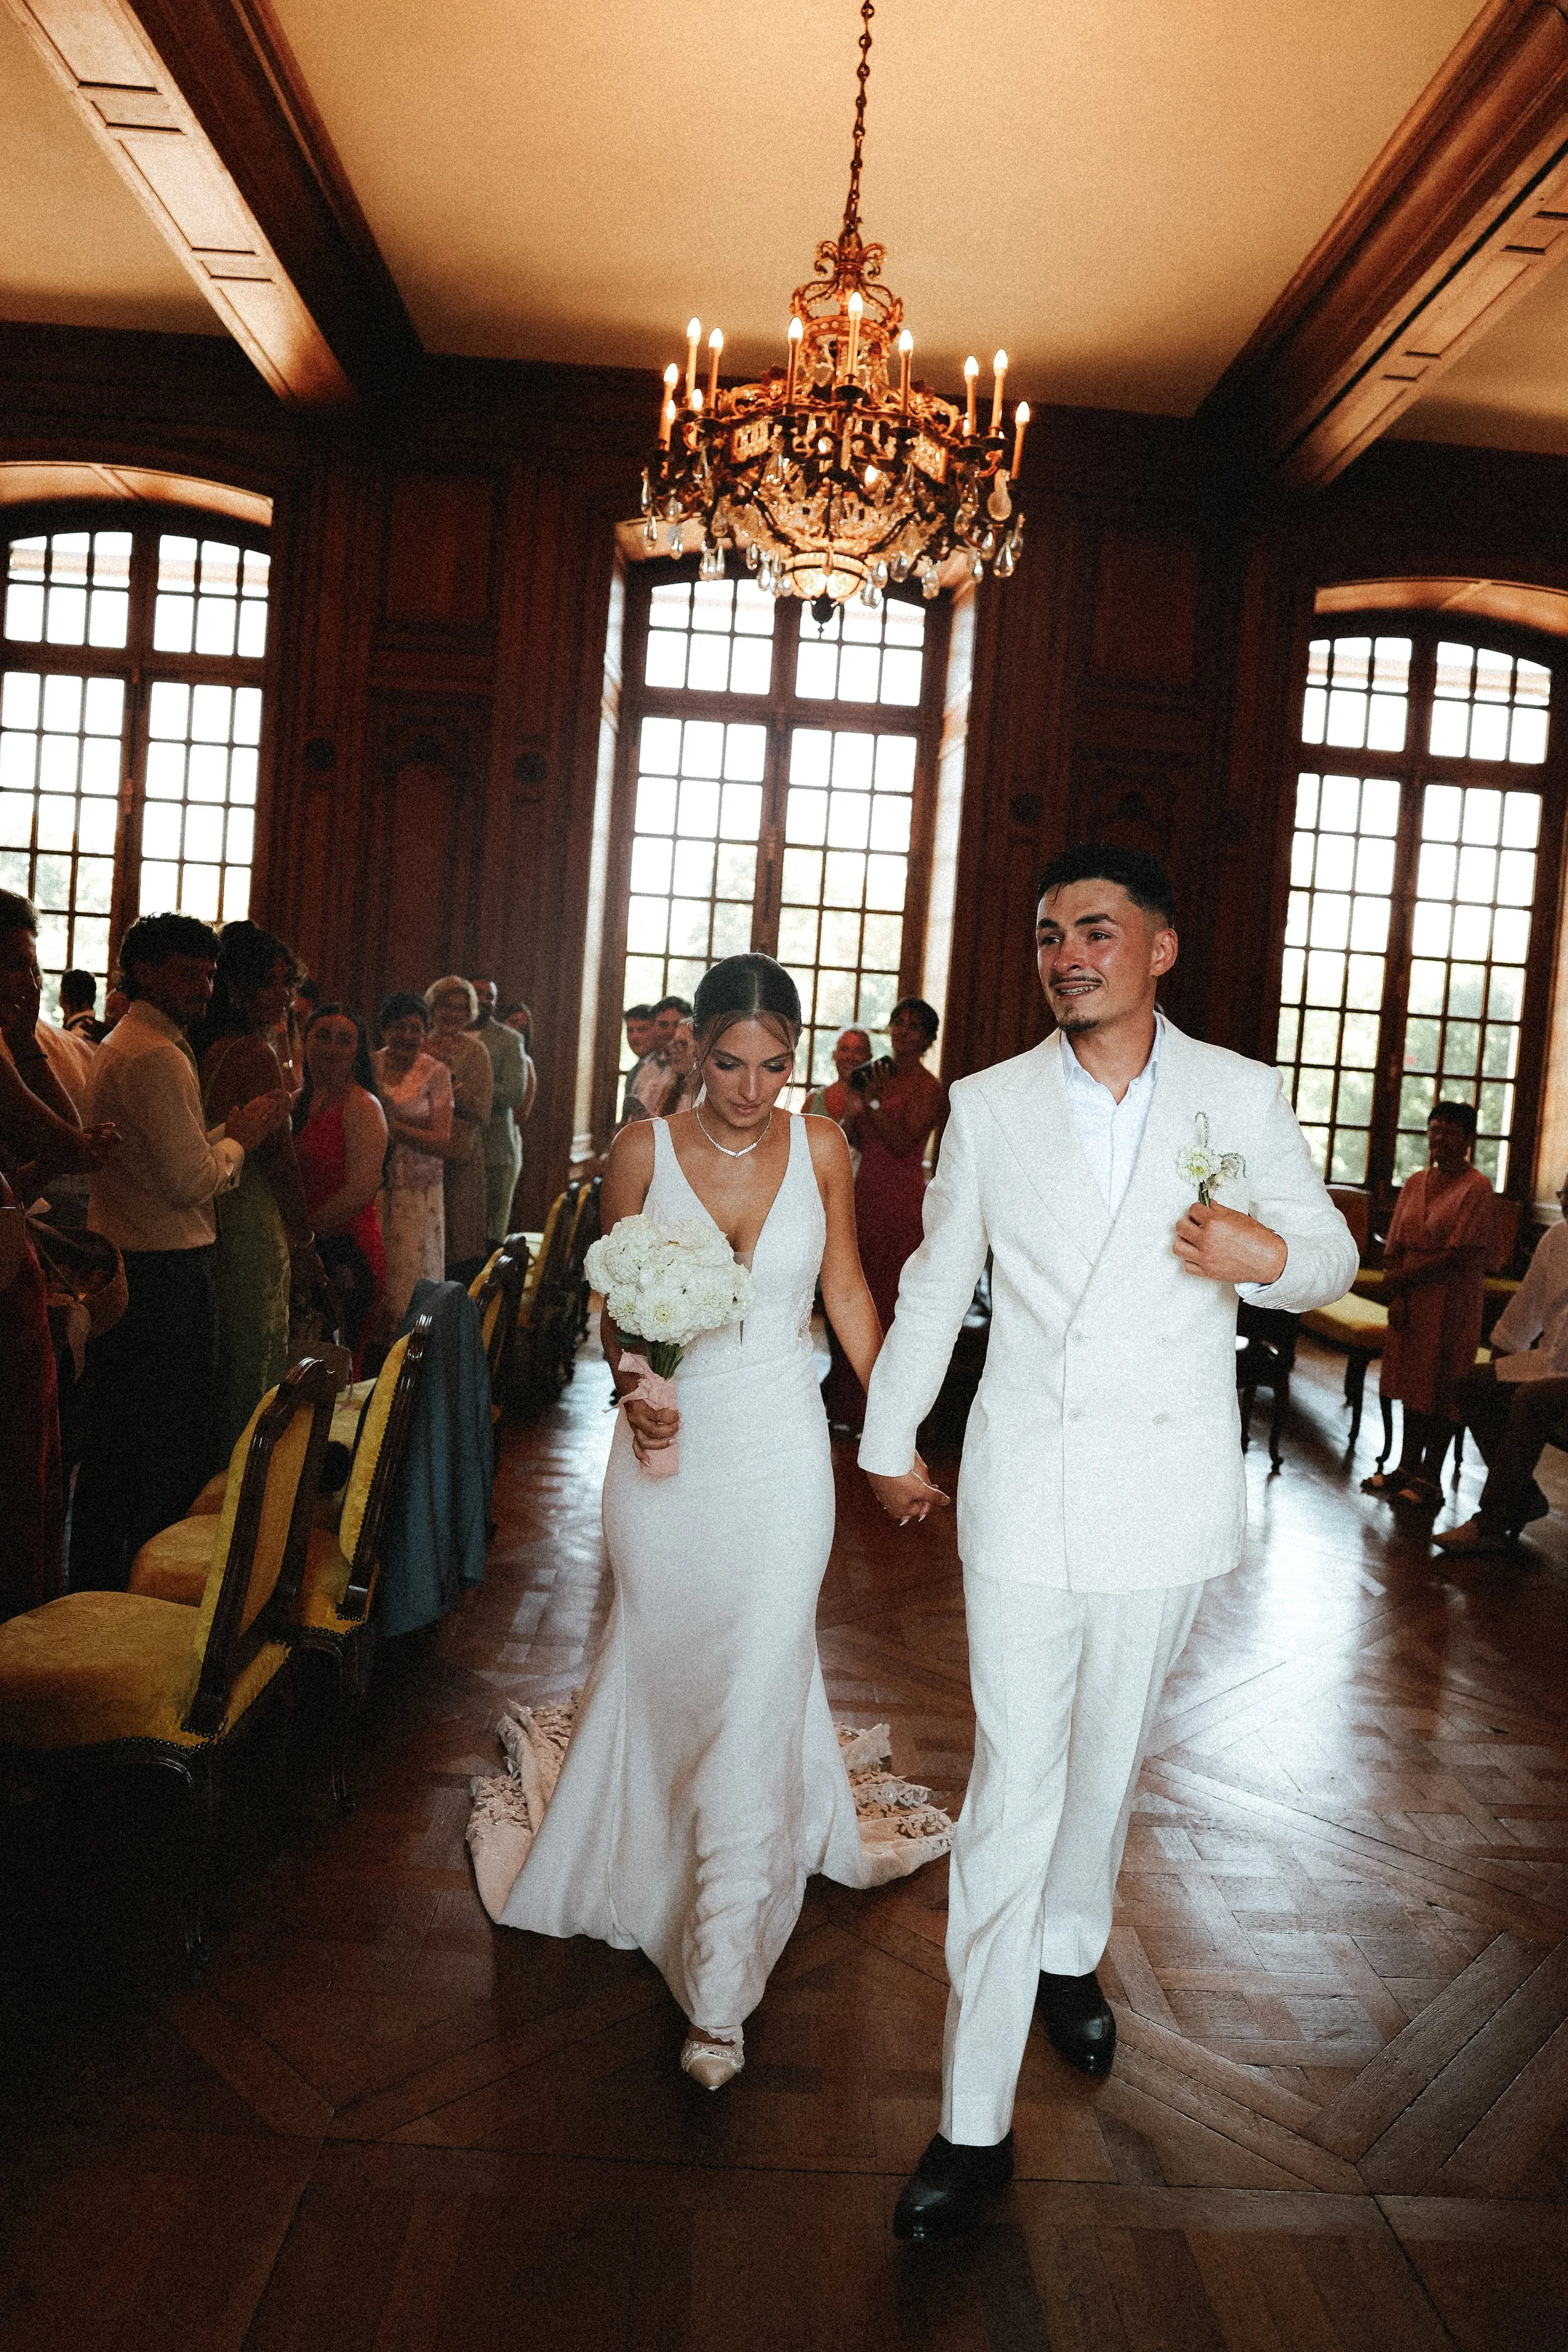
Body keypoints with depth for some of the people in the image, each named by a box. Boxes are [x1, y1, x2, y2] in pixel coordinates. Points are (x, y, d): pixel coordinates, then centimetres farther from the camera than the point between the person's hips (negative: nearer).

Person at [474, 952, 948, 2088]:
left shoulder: (820, 1146, -4)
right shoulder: (645, 1148, -5)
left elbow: (848, 1290, 7)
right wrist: (630, 1388, -18)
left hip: (781, 1451, -1)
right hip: (668, 1442, 1)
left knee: (755, 1701, -1)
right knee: (663, 1665, 18)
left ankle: (721, 1991, 13)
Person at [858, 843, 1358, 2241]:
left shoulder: (1240, 1096, -1)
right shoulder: (988, 1106, 1)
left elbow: (1332, 1252, 8)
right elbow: (936, 1285, 10)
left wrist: (1277, 1258, -16)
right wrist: (889, 1439, 18)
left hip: (1167, 1490, 1)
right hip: (1024, 1495, -1)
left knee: (1111, 1751, 19)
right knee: (1011, 1786, -1)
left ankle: (1067, 1950, 47)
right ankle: (978, 2123, 10)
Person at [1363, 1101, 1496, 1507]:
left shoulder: (1477, 1188, -9)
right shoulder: (1415, 1183, 10)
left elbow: (1458, 1256, -16)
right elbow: (1393, 1247, 6)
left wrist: (1403, 1278, -13)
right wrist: (1394, 1297, -6)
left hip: (1451, 1301, -6)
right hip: (1411, 1299, 6)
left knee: (1441, 1386, 2)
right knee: (1412, 1380, 11)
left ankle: (1430, 1478, 10)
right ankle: (1407, 1467, 21)